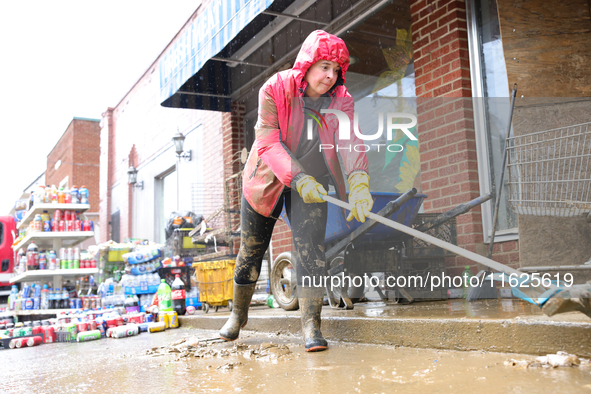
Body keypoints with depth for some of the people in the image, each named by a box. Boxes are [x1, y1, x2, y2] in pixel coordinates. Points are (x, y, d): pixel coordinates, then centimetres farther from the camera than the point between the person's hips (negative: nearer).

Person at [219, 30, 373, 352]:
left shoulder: (341, 101, -10)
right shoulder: (274, 90, -18)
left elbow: (350, 141, -26)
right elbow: (268, 142, -25)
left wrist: (358, 181, -44)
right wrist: (298, 177, -37)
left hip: (311, 180, 1)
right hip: (267, 179, -1)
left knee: (310, 245, -15)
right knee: (251, 247, 9)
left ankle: (311, 324, -8)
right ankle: (238, 313, 32)